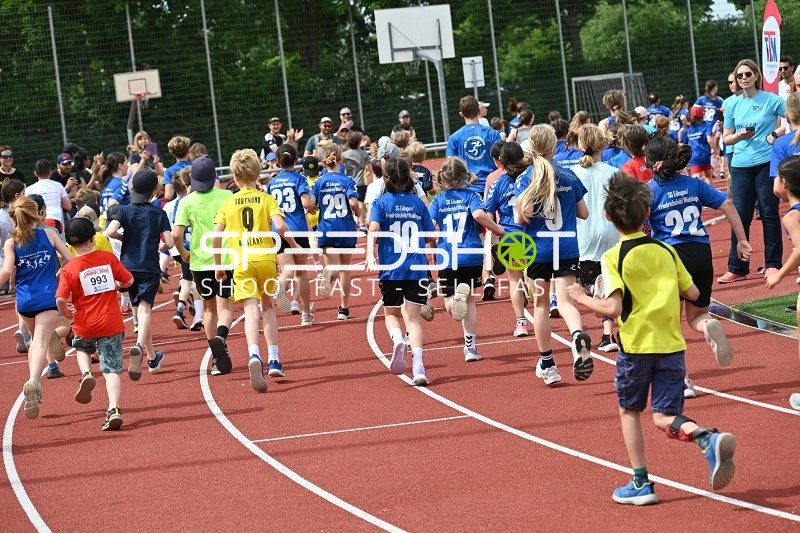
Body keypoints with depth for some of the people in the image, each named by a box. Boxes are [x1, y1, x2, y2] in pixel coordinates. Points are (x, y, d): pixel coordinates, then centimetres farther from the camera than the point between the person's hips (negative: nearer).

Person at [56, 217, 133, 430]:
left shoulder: (68, 269, -8)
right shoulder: (108, 258, -3)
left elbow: (61, 299, -14)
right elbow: (128, 281, 5)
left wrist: (68, 315, 6)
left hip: (85, 326, 0)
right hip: (112, 324, 0)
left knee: (81, 347, 33)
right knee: (112, 370, 4)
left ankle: (86, 374, 5)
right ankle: (114, 410, -14)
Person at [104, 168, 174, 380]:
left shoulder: (125, 210, -1)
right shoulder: (158, 213, -2)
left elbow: (109, 232, -17)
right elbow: (169, 242, -7)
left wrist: (124, 237, 3)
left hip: (129, 266, 2)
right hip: (150, 268, -2)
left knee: (138, 309, 16)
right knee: (145, 309, -10)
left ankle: (152, 357, 26)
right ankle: (139, 345, -38)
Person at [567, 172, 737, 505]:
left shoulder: (614, 258, -8)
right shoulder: (666, 251, 6)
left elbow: (614, 307, -18)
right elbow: (693, 293, 11)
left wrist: (584, 299, -1)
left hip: (636, 344, -4)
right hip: (671, 344, 4)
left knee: (629, 411, 17)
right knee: (665, 418, 6)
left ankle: (641, 484, 15)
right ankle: (708, 438, -26)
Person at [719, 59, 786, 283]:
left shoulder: (770, 100, -2)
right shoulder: (733, 105, 7)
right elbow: (726, 138, 12)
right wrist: (740, 135, -8)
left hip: (766, 164, -3)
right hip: (741, 166, 3)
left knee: (769, 214, 3)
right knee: (740, 216, 2)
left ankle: (773, 264, 13)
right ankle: (736, 268, 6)